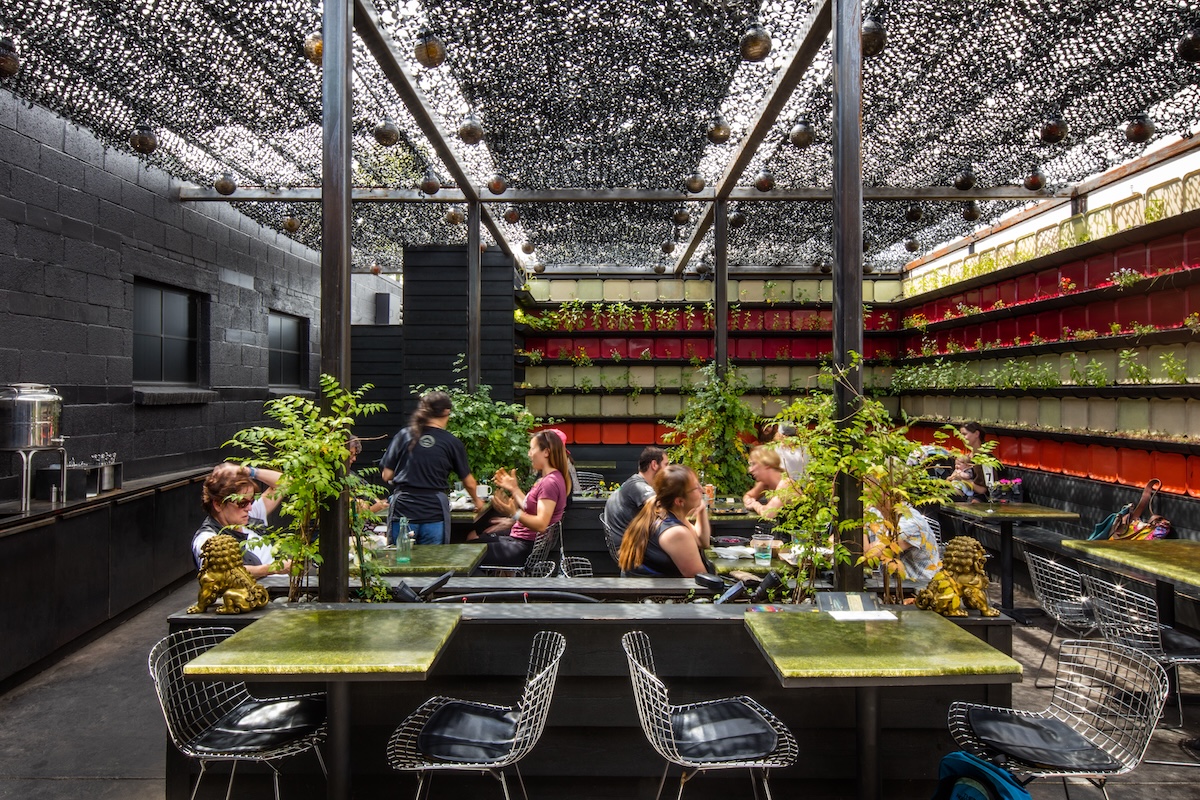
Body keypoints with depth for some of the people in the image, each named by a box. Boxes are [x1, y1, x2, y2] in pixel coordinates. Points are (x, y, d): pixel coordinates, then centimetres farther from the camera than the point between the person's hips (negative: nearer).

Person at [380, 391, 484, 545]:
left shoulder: (403, 436, 3)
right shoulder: (452, 442, 2)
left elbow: (386, 475, 5)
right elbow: (469, 483, 11)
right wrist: (477, 500, 31)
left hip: (403, 509, 1)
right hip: (434, 513, -1)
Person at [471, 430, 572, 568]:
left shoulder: (550, 482, -22)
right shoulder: (548, 478, 11)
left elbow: (541, 524, -28)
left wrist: (514, 514, -40)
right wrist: (514, 488, 15)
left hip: (528, 547, -11)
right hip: (523, 537, 11)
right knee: (473, 537, 18)